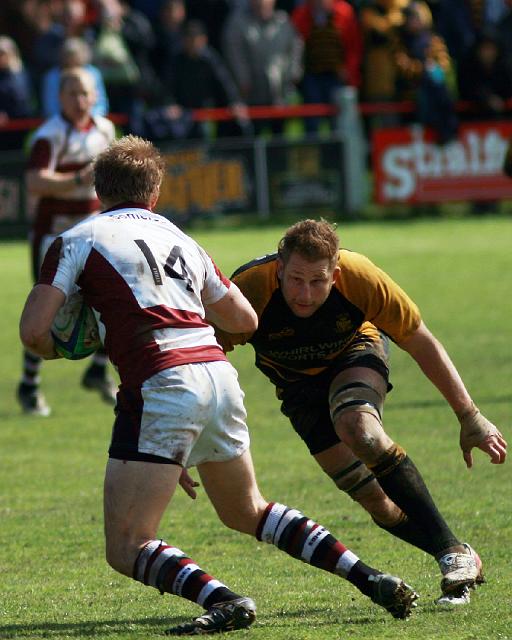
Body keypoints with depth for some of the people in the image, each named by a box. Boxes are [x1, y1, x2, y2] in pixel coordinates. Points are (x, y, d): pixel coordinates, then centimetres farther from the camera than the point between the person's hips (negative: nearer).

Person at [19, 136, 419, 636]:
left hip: (161, 385, -6)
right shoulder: (179, 239, 23)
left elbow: (33, 332, -3)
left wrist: (61, 350, 19)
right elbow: (245, 320, 29)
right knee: (249, 513, 28)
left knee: (126, 548, -3)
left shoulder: (77, 240, 6)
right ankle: (370, 579, 19)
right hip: (219, 376, 6)